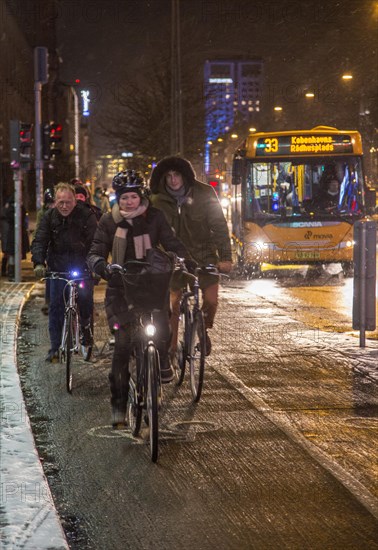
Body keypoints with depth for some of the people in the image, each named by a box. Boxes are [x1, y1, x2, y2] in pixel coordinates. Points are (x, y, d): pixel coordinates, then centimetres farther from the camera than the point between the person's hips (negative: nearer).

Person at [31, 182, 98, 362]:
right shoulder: (50, 217, -3)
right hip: (58, 267, 1)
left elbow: (95, 242, -14)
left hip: (82, 266, -1)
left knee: (85, 299, -8)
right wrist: (38, 263, -24)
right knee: (55, 306, -4)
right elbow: (39, 241, -8)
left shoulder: (86, 216, -10)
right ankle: (55, 347, 0)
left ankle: (86, 327, 24)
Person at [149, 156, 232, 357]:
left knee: (211, 300, -9)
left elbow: (219, 225, -10)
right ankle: (171, 347, 11)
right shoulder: (158, 201, -7)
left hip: (204, 253, -1)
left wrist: (225, 257, -15)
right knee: (174, 303, -1)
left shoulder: (204, 193, -12)